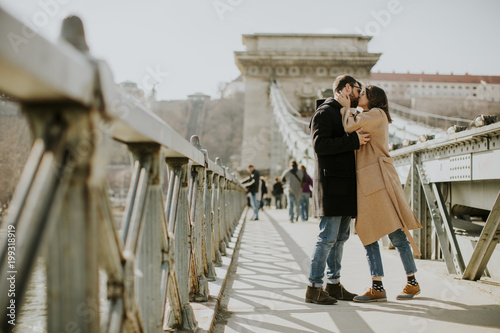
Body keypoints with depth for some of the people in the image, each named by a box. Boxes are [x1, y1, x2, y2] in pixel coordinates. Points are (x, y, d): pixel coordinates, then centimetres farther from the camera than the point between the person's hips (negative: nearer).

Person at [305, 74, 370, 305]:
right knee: (327, 237, -9)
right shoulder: (324, 112, -6)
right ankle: (314, 288, -3)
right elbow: (320, 144, -19)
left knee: (340, 237, 10)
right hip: (331, 184, -10)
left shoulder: (346, 115, 24)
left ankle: (334, 284, 17)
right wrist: (354, 140, -18)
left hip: (345, 186, 10)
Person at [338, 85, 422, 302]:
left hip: (378, 180, -10)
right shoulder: (366, 119, 26)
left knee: (396, 235, -4)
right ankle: (377, 287, 6)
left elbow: (350, 127, -15)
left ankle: (412, 282, 7)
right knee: (368, 235, 4)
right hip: (366, 183, 10)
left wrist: (346, 107, 1)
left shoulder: (377, 114, -2)